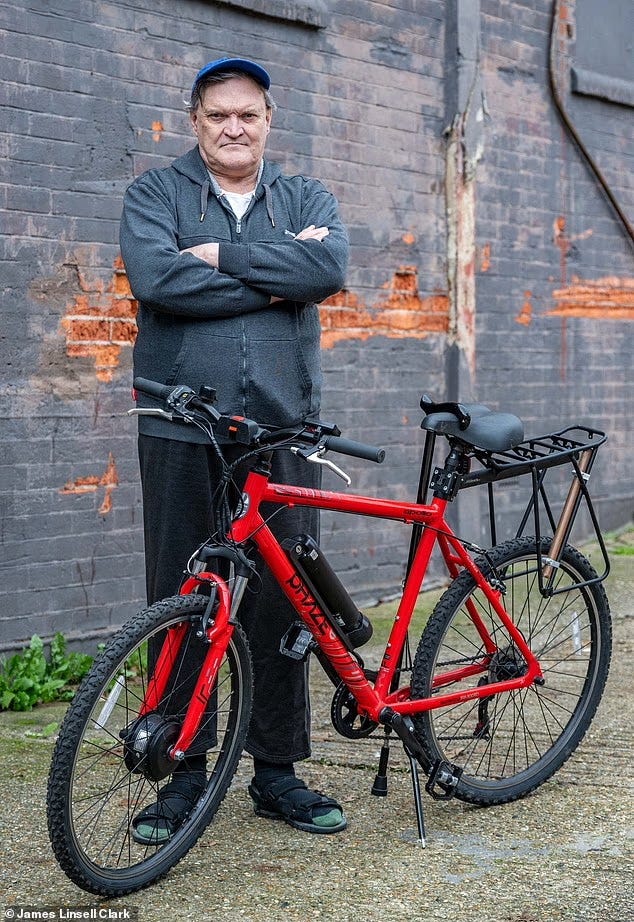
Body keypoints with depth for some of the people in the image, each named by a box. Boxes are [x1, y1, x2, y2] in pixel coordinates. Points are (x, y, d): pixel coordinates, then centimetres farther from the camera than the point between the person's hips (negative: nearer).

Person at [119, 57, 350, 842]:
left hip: (282, 431, 2)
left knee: (283, 602, 5)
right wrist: (276, 277, -10)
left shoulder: (306, 200, 13)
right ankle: (183, 772, 15)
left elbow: (328, 267, -9)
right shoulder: (156, 193, 7)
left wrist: (221, 256, -11)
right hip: (182, 432, -2)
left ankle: (277, 770, 18)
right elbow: (156, 278, -14)